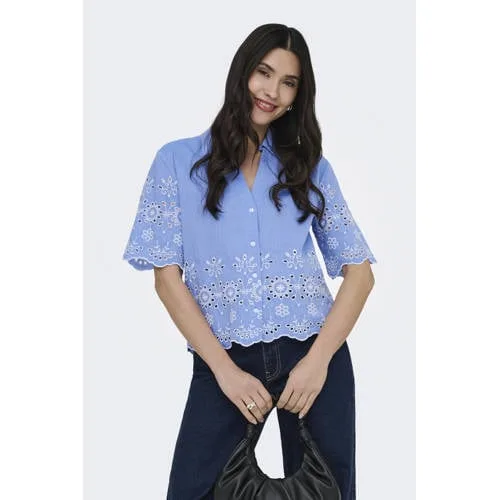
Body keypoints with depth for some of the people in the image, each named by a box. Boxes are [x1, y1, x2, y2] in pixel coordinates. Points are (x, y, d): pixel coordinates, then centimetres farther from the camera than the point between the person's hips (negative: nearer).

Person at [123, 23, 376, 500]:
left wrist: (318, 360, -10)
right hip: (224, 360, -1)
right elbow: (167, 277, -1)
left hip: (313, 354, 2)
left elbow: (359, 271, 5)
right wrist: (225, 370, -10)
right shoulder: (178, 160, 4)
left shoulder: (310, 166, 10)